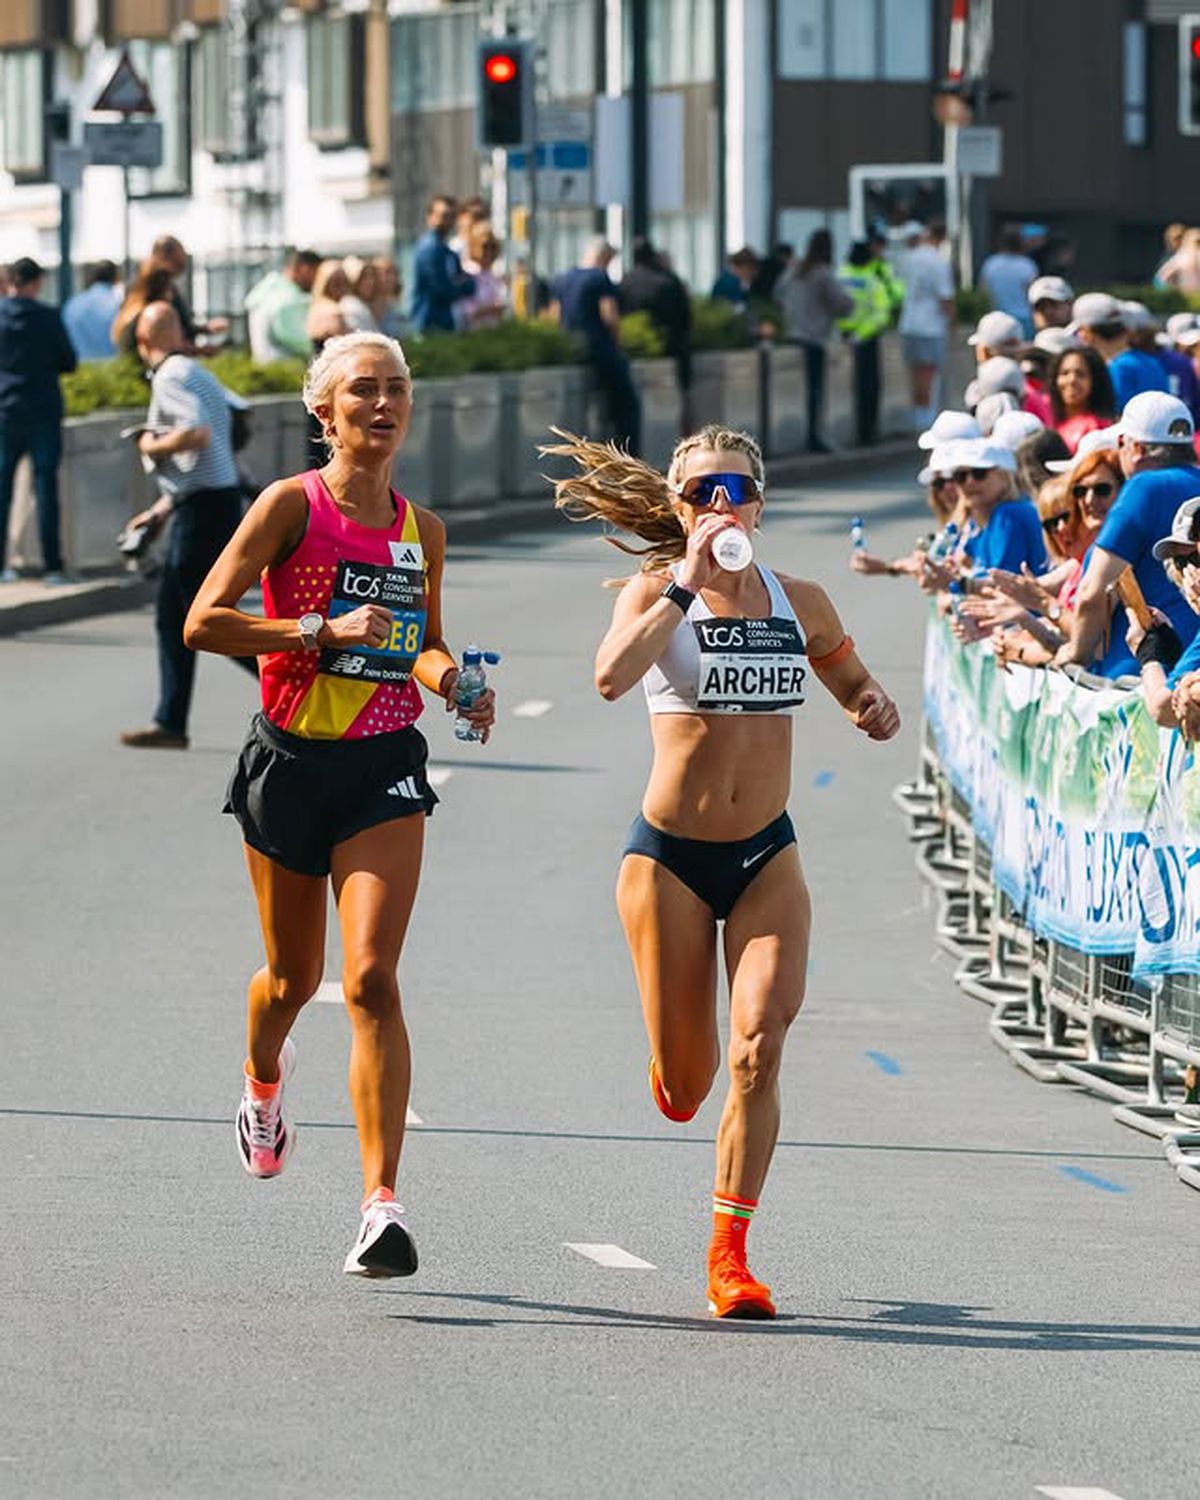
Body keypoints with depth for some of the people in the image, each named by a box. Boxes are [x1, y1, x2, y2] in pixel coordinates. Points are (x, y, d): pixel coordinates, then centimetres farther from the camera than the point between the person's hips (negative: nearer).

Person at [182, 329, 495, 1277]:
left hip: (384, 769, 1)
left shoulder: (421, 529, 7)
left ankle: (383, 1205, -18)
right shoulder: (292, 505, -6)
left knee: (371, 978, -14)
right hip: (291, 760, -1)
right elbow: (204, 622, -12)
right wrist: (323, 631, -20)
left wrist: (444, 677, -1)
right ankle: (264, 1084, 51)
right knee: (295, 977, 14)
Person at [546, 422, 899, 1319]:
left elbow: (853, 687, 23)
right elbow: (612, 676, -27)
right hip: (670, 856, -2)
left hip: (767, 854, 2)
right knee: (686, 1088, 4)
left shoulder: (801, 603, 5)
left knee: (761, 1042, -17)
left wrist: (875, 709, 0)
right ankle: (673, 1062, 44)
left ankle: (729, 1255, -9)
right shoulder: (656, 592, -6)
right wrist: (687, 586, -29)